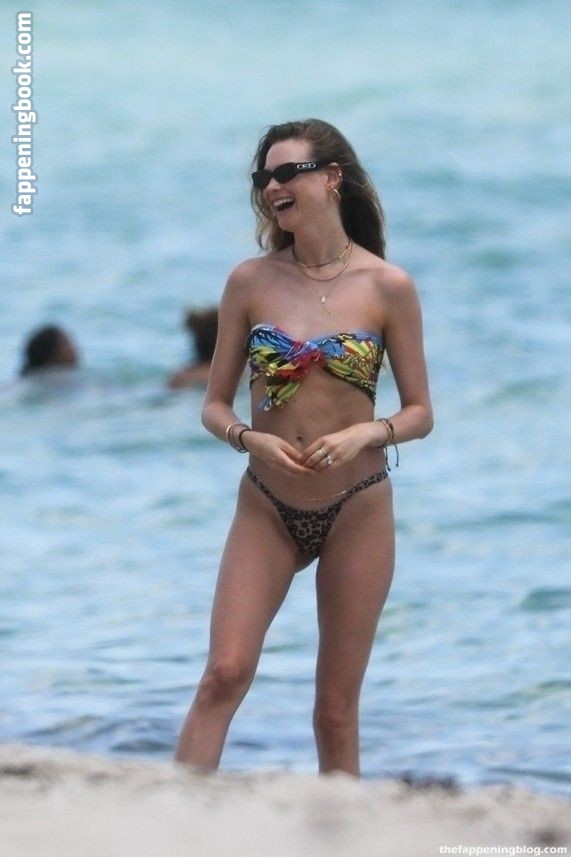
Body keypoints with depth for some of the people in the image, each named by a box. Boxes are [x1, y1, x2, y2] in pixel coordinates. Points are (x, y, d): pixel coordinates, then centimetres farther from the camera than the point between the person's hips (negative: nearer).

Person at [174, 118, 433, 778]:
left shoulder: (387, 286, -3)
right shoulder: (251, 282, 1)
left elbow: (419, 413, 1)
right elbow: (214, 405, 5)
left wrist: (365, 434, -18)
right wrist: (252, 439, -16)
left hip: (357, 511, -1)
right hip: (267, 507, 1)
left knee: (337, 708, 4)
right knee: (226, 673, -14)